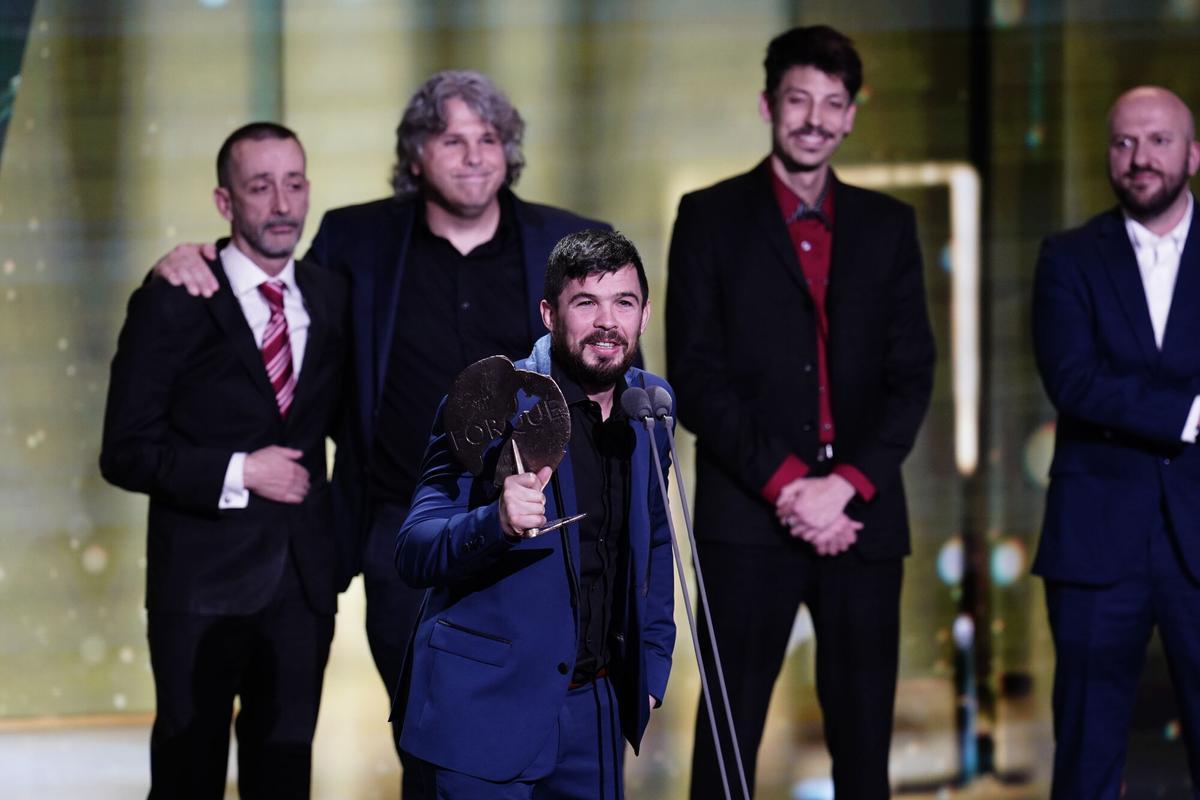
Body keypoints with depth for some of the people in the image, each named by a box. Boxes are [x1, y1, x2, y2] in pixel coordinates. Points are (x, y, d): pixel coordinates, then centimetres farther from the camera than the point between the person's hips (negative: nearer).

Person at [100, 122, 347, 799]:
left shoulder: (332, 297, 7)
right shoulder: (171, 305, -7)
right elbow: (127, 453, -9)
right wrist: (237, 473, -18)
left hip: (304, 579, 4)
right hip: (204, 582, -4)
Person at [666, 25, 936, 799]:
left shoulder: (887, 226, 14)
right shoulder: (711, 218, 6)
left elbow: (912, 377, 7)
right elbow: (696, 377, -2)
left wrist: (843, 485, -7)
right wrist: (786, 485, -11)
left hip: (862, 516, 3)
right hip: (748, 517, -3)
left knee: (865, 737, 3)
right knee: (730, 733, -3)